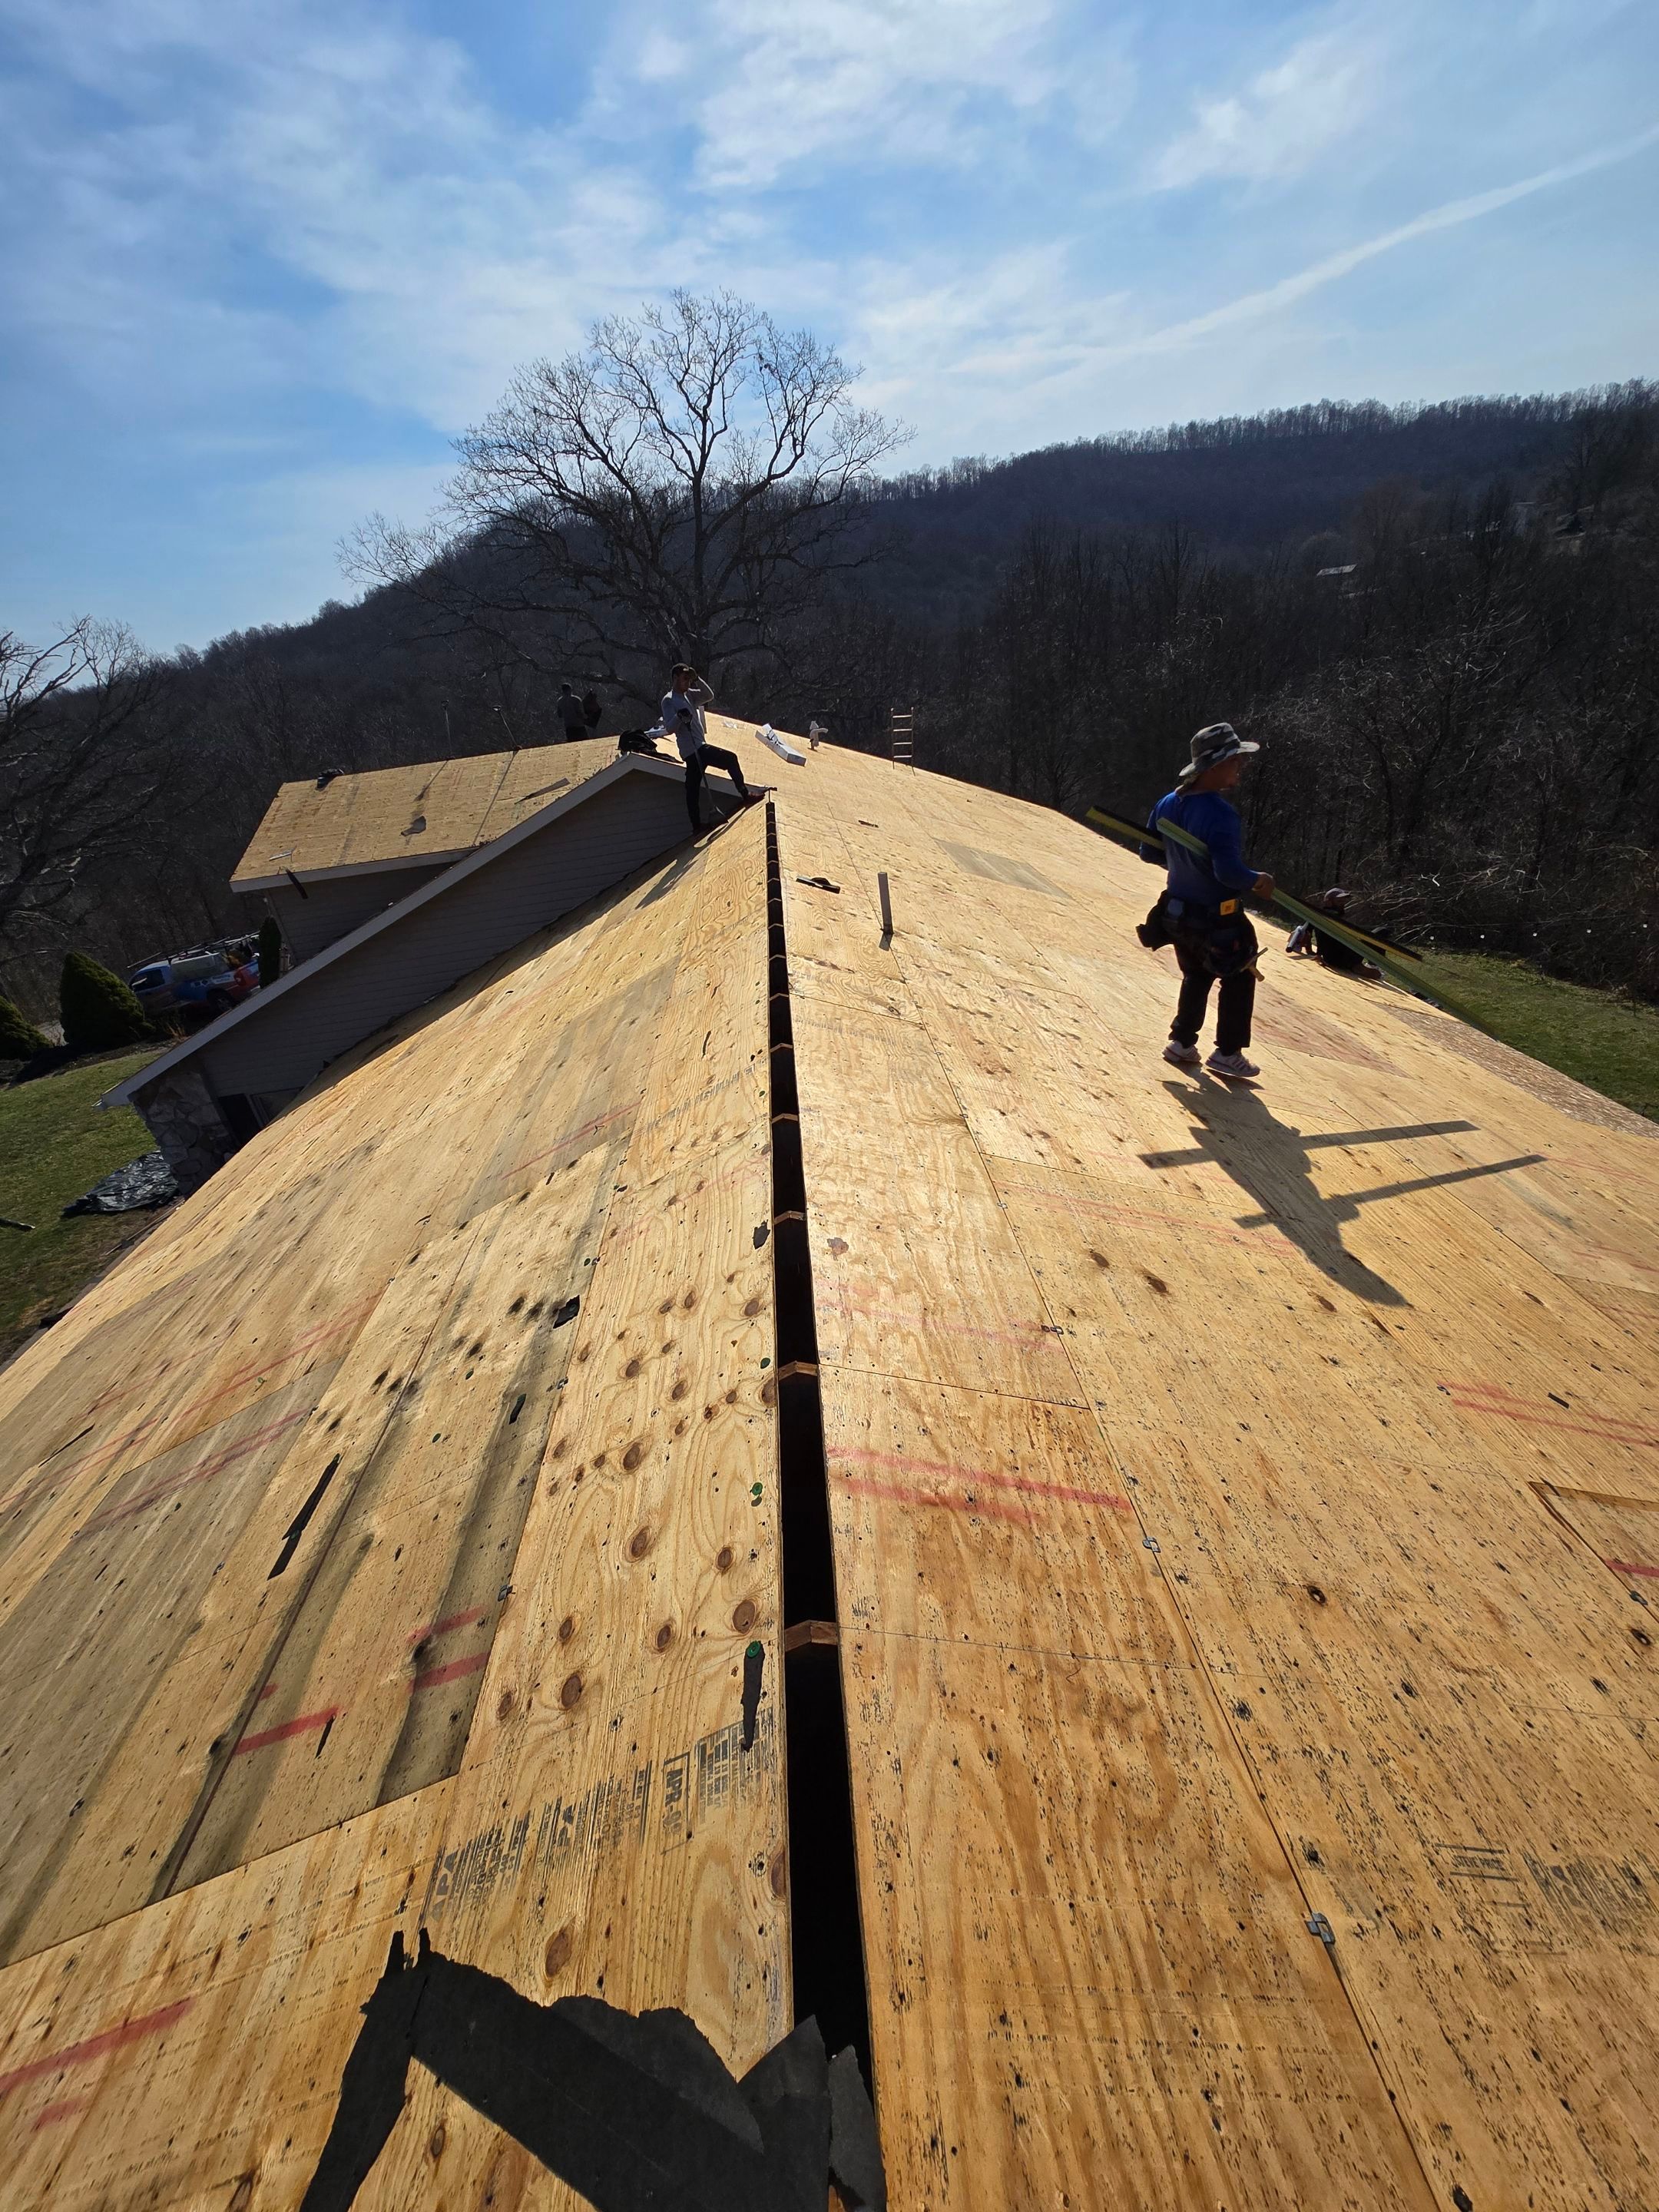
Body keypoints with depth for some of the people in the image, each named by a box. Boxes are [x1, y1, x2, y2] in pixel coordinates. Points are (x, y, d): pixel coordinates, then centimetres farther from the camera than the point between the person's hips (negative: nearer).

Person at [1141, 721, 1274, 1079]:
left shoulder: (1168, 804, -2)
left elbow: (1148, 852, 8)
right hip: (1219, 920, -7)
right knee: (1238, 982, 14)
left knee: (1196, 979, 25)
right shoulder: (1220, 813, -26)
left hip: (1177, 913, 7)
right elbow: (1229, 871, -32)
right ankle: (1228, 1053, 19)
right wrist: (1258, 881, -13)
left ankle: (1182, 1044, 29)